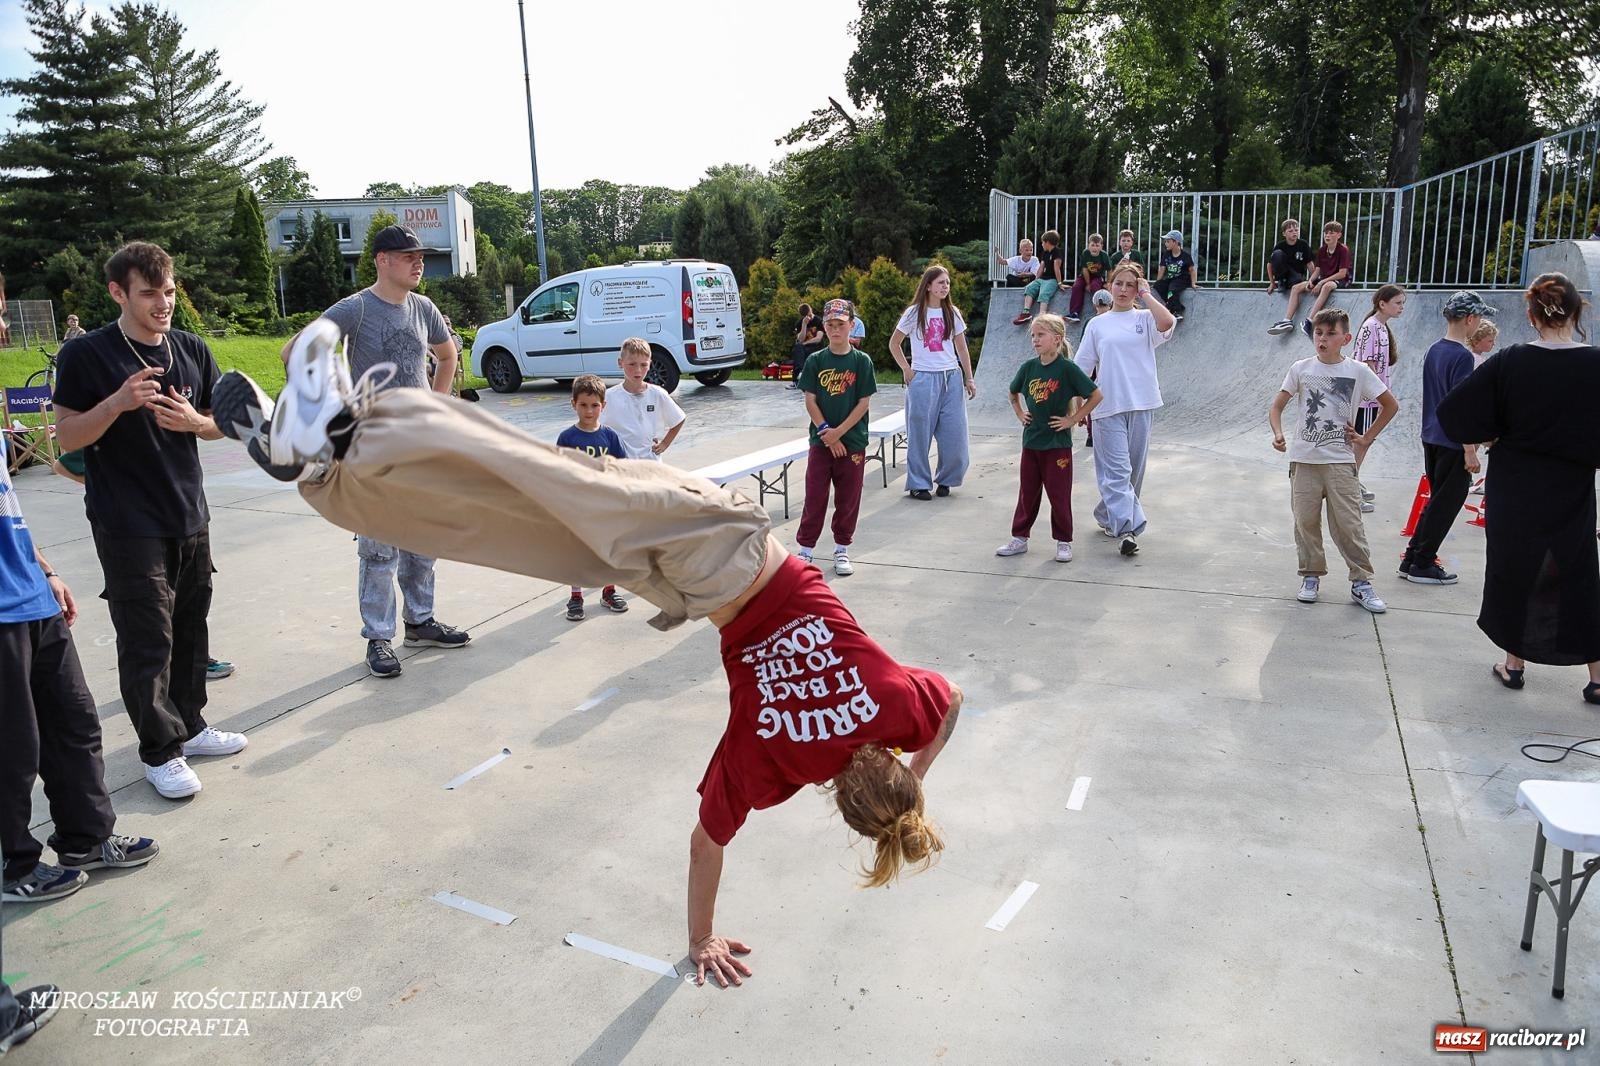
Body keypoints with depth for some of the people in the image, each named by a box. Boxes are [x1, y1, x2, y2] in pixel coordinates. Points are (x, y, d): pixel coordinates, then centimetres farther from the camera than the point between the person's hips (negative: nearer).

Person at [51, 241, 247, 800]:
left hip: (190, 517, 5)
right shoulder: (85, 355, -8)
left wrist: (194, 421, -10)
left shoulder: (192, 349, 6)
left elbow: (222, 421, 12)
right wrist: (117, 403, -24)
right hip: (128, 524, -5)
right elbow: (67, 438, -7)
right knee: (147, 639, -1)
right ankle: (161, 750, 11)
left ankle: (188, 724, 29)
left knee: (190, 627, 13)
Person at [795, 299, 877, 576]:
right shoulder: (816, 361, 0)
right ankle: (805, 548, 13)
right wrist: (826, 433, -10)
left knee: (848, 500, 8)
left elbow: (863, 403, -6)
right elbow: (810, 401, -2)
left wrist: (838, 432, -13)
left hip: (853, 442, 0)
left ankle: (842, 549, 22)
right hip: (820, 441, 1)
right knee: (815, 497, 3)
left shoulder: (861, 362, -3)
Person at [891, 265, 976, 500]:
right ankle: (918, 484, 11)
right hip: (923, 379, -3)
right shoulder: (914, 313, -2)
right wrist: (907, 370, -3)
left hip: (951, 377, 3)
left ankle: (945, 479, 19)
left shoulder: (952, 313, 8)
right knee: (920, 434, 1)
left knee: (954, 434, 1)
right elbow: (894, 343, 4)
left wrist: (969, 378, 7)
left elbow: (961, 348, 12)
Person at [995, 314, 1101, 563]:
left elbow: (1096, 396, -11)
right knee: (1027, 493, 13)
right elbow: (1014, 394, 22)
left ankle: (1064, 542, 15)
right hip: (1031, 441, 5)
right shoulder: (1029, 367, 3)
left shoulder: (1067, 368, -12)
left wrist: (1073, 419, -11)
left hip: (1057, 442, -5)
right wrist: (1020, 414, 9)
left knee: (1059, 495, 3)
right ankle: (1019, 538, 22)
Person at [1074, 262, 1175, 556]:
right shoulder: (1097, 324, 9)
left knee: (1133, 468, 10)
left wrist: (1146, 295, -5)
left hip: (1141, 404, 1)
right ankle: (1128, 527, -17)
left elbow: (1167, 322, -18)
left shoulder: (1145, 319, 7)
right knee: (1117, 469, -11)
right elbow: (1083, 369, 10)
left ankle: (1107, 516, 26)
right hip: (1108, 406, -1)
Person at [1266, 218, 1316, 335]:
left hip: (1297, 274, -1)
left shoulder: (1303, 245, -6)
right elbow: (1269, 264, 0)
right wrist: (1272, 282, -1)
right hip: (1282, 275, 1)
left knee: (1296, 287, -39)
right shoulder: (1280, 246, -8)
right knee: (1278, 254, -26)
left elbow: (1309, 264, -3)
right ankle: (1281, 283, -14)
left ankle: (1288, 320, -55)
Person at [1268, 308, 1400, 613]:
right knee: (1305, 521, 6)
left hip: (1340, 461, -1)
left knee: (1348, 524, -2)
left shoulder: (1358, 371, -2)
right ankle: (1311, 576, 19)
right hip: (1304, 459, 2)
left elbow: (1390, 405, 8)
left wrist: (1367, 438, 2)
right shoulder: (1301, 369, 1)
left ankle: (1361, 582, 7)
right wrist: (1278, 434, -13)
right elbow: (1276, 407, 5)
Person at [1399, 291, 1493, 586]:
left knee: (1436, 502, 17)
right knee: (1445, 506, 2)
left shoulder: (1433, 351, 9)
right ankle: (1422, 565, 8)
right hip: (1452, 443, -8)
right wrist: (1470, 450, -17)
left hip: (1431, 438, 8)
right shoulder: (1462, 356, -17)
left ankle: (1412, 560, 19)